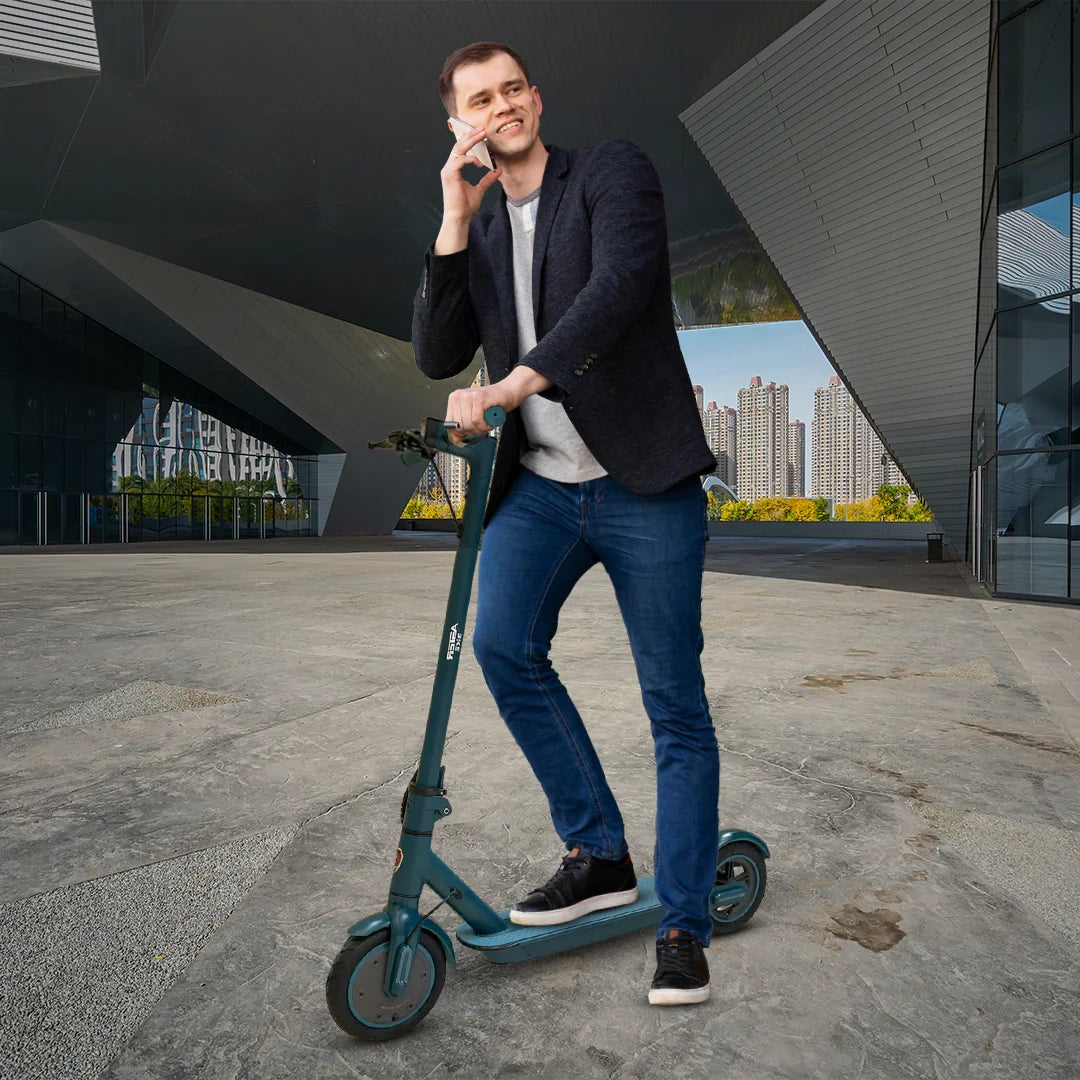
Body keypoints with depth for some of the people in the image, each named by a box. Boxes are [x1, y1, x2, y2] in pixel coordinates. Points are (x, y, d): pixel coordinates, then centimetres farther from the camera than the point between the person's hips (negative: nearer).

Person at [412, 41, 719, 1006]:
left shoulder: (614, 171, 2)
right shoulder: (480, 230, 17)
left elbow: (619, 285, -18)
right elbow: (437, 358, 4)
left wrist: (508, 385, -28)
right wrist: (454, 219, -1)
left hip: (645, 485, -4)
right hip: (541, 485, 5)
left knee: (676, 704, -1)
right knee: (503, 647, -14)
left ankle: (684, 922, 17)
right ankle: (599, 854, 9)